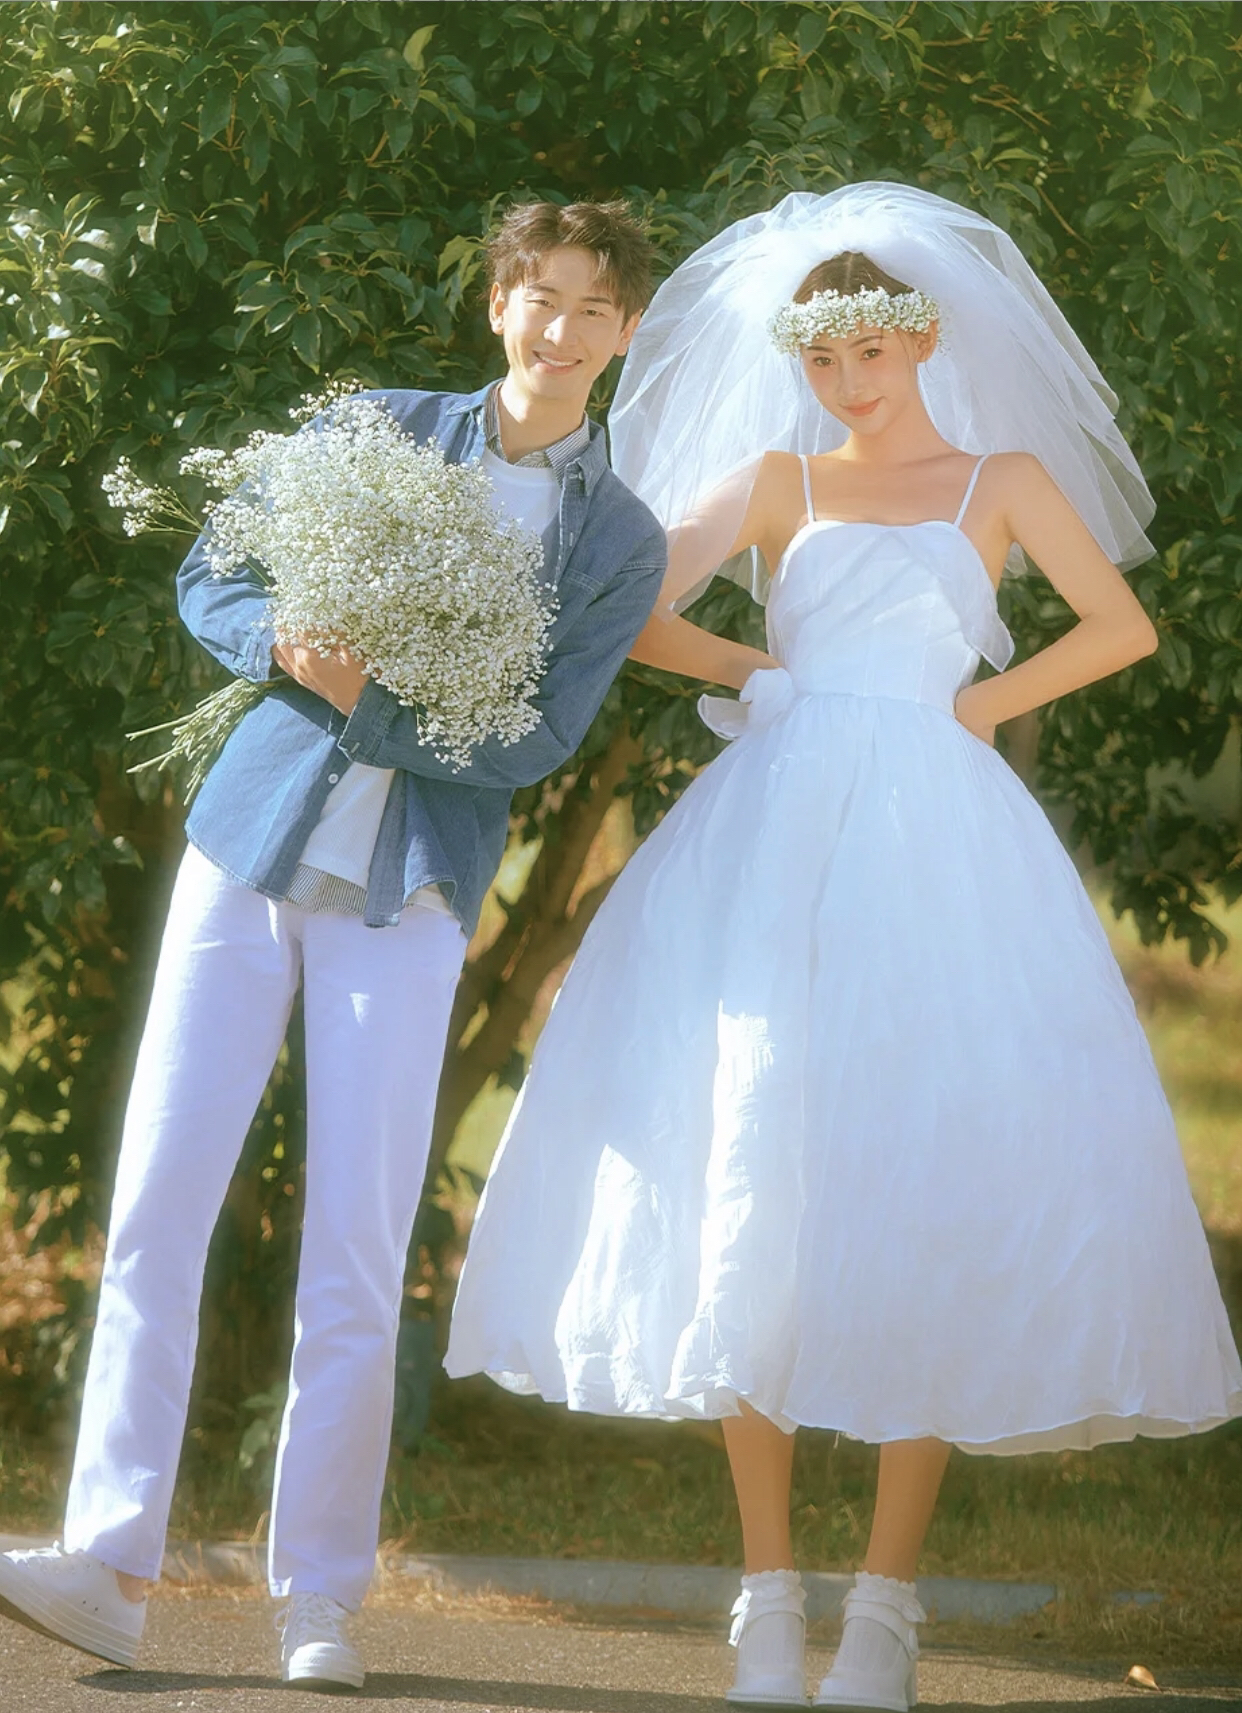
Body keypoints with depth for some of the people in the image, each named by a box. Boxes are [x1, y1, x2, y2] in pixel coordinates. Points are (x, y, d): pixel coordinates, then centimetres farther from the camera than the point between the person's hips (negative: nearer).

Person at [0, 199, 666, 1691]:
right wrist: (285, 644, -12)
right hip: (254, 841, 2)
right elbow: (210, 582, 9)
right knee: (155, 1205, -5)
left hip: (406, 895, -1)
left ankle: (319, 1599, 2)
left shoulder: (620, 545, 4)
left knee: (358, 1253, -5)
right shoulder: (374, 432, 8)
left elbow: (532, 744, -5)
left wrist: (364, 701, -16)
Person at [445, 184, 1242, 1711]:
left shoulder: (1005, 477, 16)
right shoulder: (777, 482, 16)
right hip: (780, 831, 1)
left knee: (938, 1183, -9)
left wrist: (987, 701, 4)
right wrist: (761, 672, 7)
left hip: (937, 837, -1)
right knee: (750, 1180, -8)